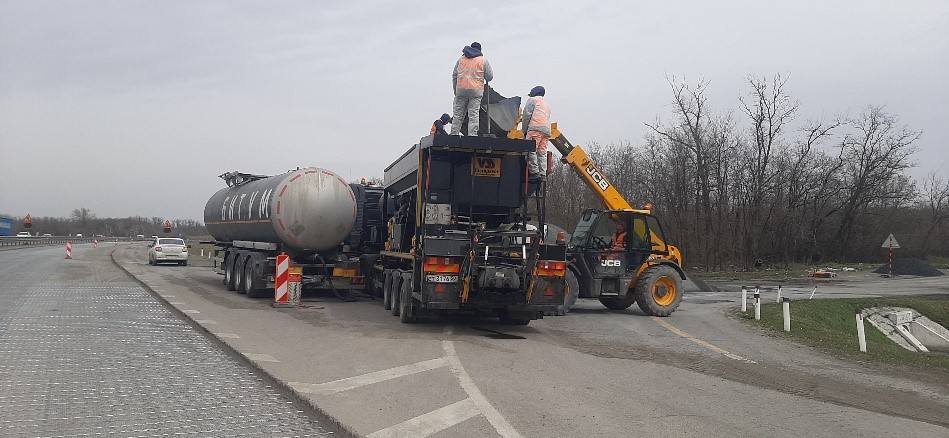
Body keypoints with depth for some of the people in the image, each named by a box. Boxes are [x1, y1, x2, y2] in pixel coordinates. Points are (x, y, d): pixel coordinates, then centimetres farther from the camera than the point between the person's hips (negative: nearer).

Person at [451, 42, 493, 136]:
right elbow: (490, 77, 4)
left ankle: (453, 135, 7)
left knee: (458, 114, 8)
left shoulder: (461, 59, 14)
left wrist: (455, 89, 20)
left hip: (461, 89, 3)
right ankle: (472, 136, -10)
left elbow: (454, 76, 15)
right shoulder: (483, 60, 5)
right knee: (474, 115, -4)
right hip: (476, 90, -3)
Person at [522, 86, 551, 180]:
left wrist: (524, 130, 5)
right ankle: (543, 174, -2)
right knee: (542, 153, 4)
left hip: (535, 128, -8)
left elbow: (527, 115, 0)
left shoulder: (532, 100, 10)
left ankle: (534, 172, -18)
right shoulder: (546, 105, 34)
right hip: (546, 131, 8)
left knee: (532, 151, -10)